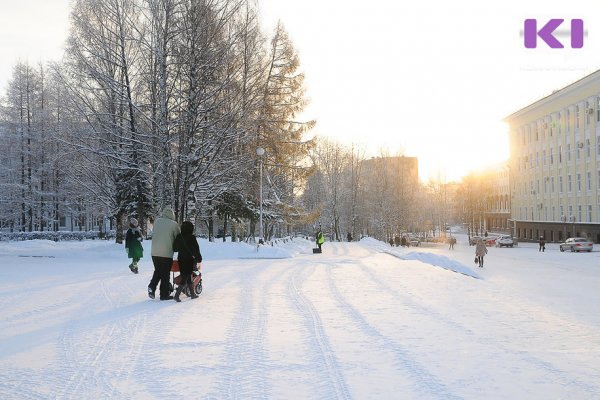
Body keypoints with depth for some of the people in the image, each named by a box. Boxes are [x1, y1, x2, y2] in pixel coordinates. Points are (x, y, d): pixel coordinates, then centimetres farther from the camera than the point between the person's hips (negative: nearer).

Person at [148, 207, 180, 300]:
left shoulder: (157, 221, 4)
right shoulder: (174, 224, -6)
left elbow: (154, 234, 9)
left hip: (154, 252, 4)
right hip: (167, 253, -3)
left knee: (157, 271, 21)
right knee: (165, 274, 7)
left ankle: (152, 287, 3)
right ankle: (164, 294, 10)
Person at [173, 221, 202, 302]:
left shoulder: (179, 237, 2)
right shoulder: (192, 237, -14)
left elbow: (175, 248, 9)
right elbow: (196, 250, -12)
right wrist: (199, 260, -6)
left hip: (181, 260, 6)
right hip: (189, 260, -6)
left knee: (188, 277, 17)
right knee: (185, 278, -3)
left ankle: (193, 293, 26)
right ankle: (177, 295, -13)